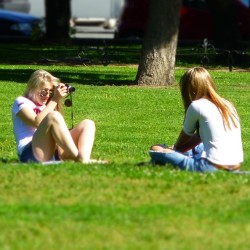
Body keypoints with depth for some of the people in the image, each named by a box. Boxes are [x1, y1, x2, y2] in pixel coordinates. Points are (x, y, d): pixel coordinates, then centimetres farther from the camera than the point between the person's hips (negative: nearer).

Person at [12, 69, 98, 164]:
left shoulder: (46, 106, 28)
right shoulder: (21, 102, 9)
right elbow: (37, 122, -12)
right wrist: (54, 100, -8)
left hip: (54, 153, 7)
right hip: (30, 154, -7)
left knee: (87, 124, -6)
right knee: (53, 116, -31)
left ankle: (83, 161, -38)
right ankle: (77, 158, -36)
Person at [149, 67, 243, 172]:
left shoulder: (197, 106, -4)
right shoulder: (227, 104, 16)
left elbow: (186, 135, 12)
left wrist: (175, 148, 32)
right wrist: (178, 149, 29)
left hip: (213, 167, -8)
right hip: (236, 166, 8)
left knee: (155, 149, 1)